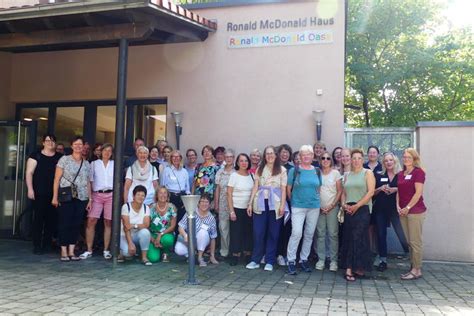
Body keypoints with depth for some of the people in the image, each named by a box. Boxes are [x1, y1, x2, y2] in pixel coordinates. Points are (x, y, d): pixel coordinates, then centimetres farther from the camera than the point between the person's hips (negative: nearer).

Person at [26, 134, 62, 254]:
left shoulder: (60, 157, 11)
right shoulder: (36, 156, 3)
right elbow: (29, 173, 0)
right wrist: (30, 189, -9)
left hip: (55, 194, 3)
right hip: (39, 193, -3)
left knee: (52, 219, 3)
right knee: (38, 219, -3)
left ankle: (47, 244, 14)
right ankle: (37, 246, 4)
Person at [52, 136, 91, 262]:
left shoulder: (87, 164, 11)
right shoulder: (64, 159, 1)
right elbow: (57, 179, -2)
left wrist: (90, 199, 7)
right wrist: (55, 197, -8)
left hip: (81, 198, 4)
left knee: (76, 224, 4)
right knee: (64, 224, -1)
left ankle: (71, 251, 12)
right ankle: (64, 252, 6)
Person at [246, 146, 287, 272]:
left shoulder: (282, 170, 5)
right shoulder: (260, 169, 11)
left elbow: (283, 189, 1)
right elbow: (255, 187, 8)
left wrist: (282, 205, -8)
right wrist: (250, 203, 2)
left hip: (275, 204, -1)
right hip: (261, 203, 1)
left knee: (273, 233, 2)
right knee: (258, 232, 0)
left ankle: (269, 262, 10)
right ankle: (255, 260, 10)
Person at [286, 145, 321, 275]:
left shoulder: (317, 171, 7)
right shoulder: (294, 170, -2)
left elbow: (318, 188, 15)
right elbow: (288, 188, 2)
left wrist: (315, 199, 9)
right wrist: (293, 201, 5)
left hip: (314, 207, 4)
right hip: (298, 206, -4)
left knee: (309, 235, 8)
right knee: (296, 233, -12)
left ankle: (304, 260, 21)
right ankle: (291, 261, -2)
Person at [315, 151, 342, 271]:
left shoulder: (335, 173, 0)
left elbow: (340, 191, 0)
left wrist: (332, 205, -7)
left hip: (333, 207, -1)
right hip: (319, 208, 1)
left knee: (333, 234, -2)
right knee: (320, 234, 3)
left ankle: (333, 260, 7)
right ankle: (321, 259, 11)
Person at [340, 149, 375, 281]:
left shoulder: (368, 173, 2)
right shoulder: (347, 175, 17)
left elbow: (371, 192, -8)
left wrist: (356, 206, -13)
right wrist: (343, 204, -4)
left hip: (362, 209, -5)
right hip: (348, 210, 5)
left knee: (357, 238, -9)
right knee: (348, 238, 3)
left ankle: (350, 268, -5)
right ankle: (355, 267, 9)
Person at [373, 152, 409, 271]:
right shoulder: (378, 175, 7)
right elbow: (372, 193, 9)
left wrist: (396, 189, -14)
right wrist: (380, 189, -9)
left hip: (395, 209, -2)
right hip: (380, 209, 3)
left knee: (402, 234, -9)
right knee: (381, 234, 7)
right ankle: (382, 260, 17)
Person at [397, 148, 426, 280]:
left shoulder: (418, 172, -7)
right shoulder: (400, 174, 14)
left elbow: (418, 193, -13)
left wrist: (407, 207, -13)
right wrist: (398, 206, 2)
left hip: (415, 211, -7)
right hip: (403, 212, 7)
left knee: (415, 241, -3)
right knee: (408, 241, 10)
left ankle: (417, 270, 6)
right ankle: (413, 268, 18)